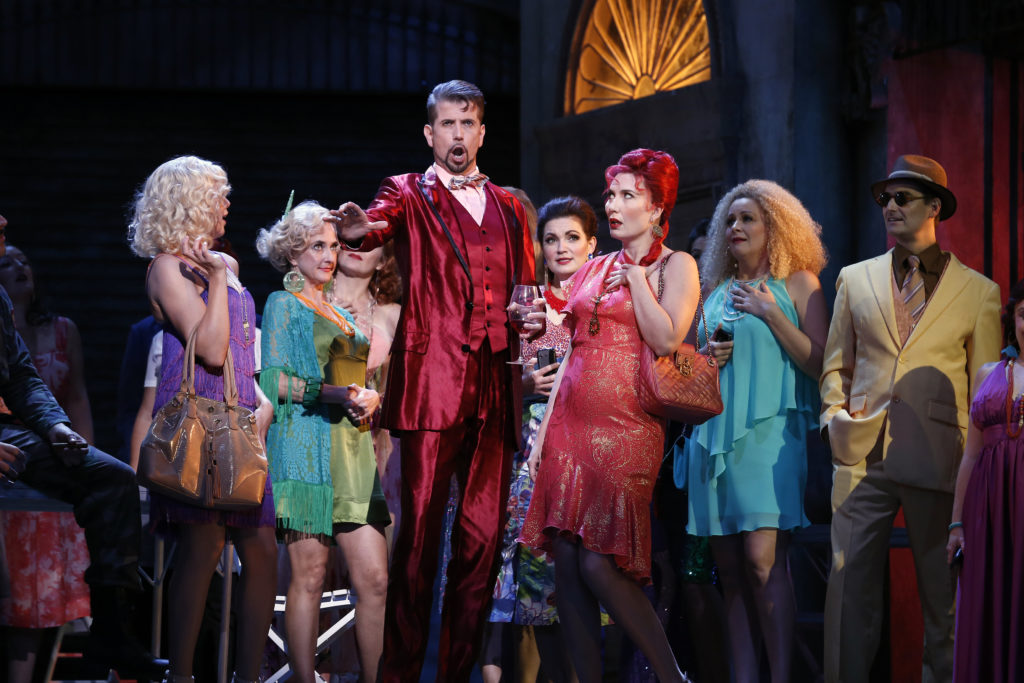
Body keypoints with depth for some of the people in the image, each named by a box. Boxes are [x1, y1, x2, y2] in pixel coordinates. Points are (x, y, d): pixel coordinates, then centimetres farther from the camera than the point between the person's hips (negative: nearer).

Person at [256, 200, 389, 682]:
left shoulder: (340, 313, 23)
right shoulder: (284, 304, 5)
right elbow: (273, 380, -5)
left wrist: (370, 398, 3)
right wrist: (332, 393, -16)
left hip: (354, 448, 6)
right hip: (306, 447, -6)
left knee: (375, 579, -3)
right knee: (309, 576, -7)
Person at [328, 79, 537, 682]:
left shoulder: (508, 207, 22)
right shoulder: (409, 194, 8)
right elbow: (379, 223, -15)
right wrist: (358, 230, -38)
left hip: (496, 386, 4)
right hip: (433, 381, -4)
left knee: (485, 535, 2)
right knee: (421, 531, -9)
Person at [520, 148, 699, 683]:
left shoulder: (676, 266, 2)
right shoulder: (594, 269, 18)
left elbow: (665, 341, -12)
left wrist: (636, 278, -7)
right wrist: (544, 430, 12)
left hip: (624, 427, -6)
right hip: (571, 421, 6)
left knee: (598, 564, -14)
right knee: (566, 564, -1)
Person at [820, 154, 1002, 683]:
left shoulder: (979, 292, 7)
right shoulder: (855, 279, 14)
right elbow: (835, 366, 20)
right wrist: (834, 420, 3)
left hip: (939, 461, -2)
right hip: (863, 456, 2)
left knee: (942, 592, 2)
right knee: (850, 585, -1)